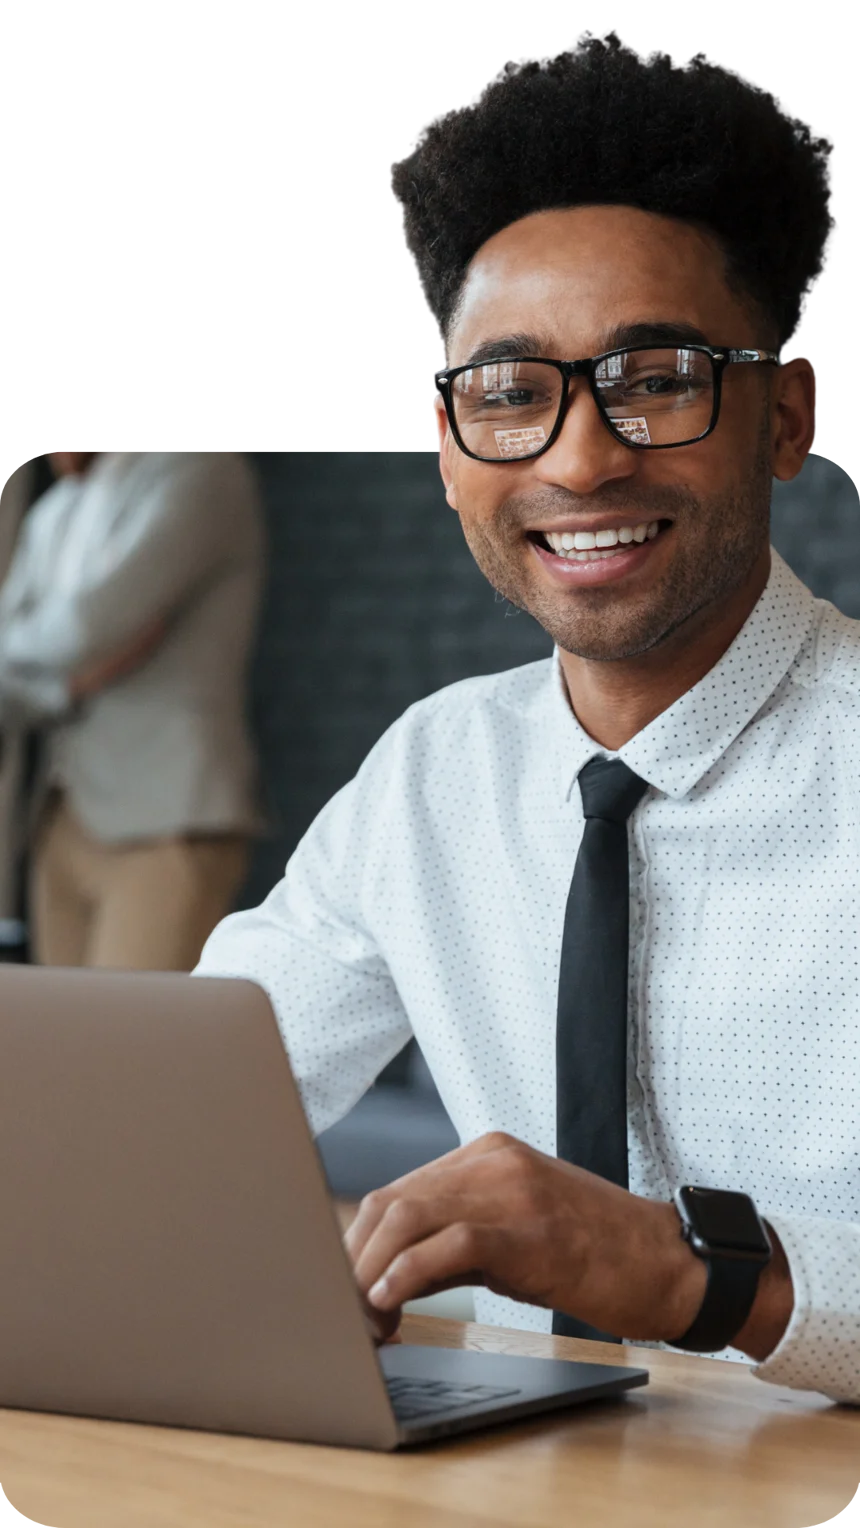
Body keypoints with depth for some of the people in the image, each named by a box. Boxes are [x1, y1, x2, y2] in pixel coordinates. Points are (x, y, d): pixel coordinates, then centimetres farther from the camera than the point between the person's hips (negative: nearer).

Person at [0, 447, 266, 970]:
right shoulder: (52, 518, 16)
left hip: (175, 828, -7)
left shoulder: (201, 469, -9)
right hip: (67, 830, 8)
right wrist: (74, 677, -14)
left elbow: (86, 628, -19)